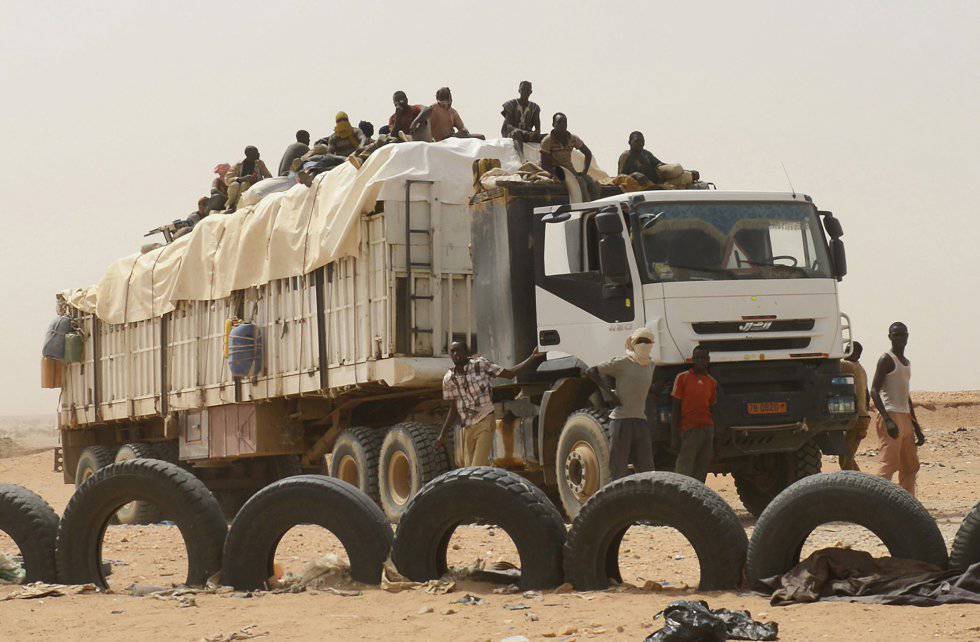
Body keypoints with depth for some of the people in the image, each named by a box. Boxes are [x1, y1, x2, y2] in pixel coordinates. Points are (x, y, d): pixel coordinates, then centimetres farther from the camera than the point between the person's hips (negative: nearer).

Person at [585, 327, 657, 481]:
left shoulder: (650, 366, 15)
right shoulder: (622, 363, -4)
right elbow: (591, 372, -4)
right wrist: (609, 393, -12)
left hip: (641, 422, 6)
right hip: (622, 421, -6)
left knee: (646, 470, 3)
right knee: (618, 470, -5)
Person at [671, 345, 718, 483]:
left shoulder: (712, 382, 13)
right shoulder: (683, 378, 2)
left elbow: (712, 410, 16)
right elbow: (676, 408, 1)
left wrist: (714, 440, 12)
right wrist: (674, 436, -6)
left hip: (707, 430, 4)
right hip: (688, 430, -4)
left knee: (701, 474, 4)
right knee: (684, 472, -10)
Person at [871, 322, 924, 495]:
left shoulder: (907, 363, 21)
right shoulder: (886, 359, -6)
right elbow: (874, 390, -16)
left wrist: (917, 428, 24)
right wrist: (887, 420, -27)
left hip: (906, 418, 9)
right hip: (891, 417, -9)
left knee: (911, 467, 9)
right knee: (889, 465, -15)